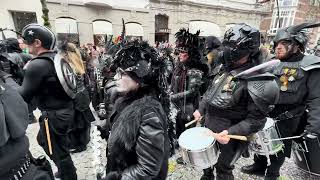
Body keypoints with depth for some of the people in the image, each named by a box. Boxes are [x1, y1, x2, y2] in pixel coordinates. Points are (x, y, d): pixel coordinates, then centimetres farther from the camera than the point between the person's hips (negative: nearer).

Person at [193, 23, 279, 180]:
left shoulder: (258, 82, -23)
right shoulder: (226, 69, 0)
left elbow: (255, 119, -20)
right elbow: (210, 92, 11)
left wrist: (231, 132, -30)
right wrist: (201, 110, 8)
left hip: (227, 137, -7)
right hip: (209, 128, 8)